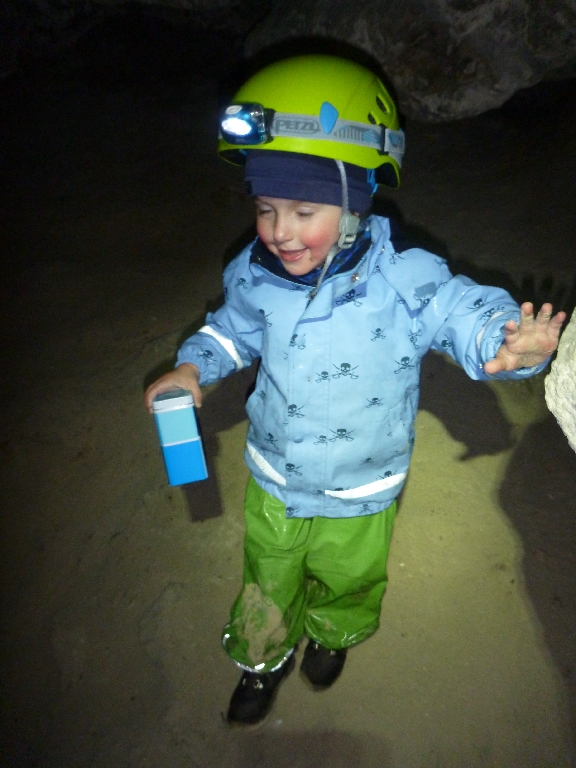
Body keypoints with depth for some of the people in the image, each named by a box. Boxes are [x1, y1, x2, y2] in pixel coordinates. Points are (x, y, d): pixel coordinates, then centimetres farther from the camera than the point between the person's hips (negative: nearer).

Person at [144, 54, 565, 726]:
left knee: (346, 580, 28)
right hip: (273, 481, 3)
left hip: (358, 495, -2)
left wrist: (511, 341, -53)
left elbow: (465, 310, -30)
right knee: (268, 581, 26)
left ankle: (332, 634, 66)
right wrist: (193, 365, -14)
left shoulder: (401, 280, -27)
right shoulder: (256, 274, -15)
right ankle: (265, 657, 59)